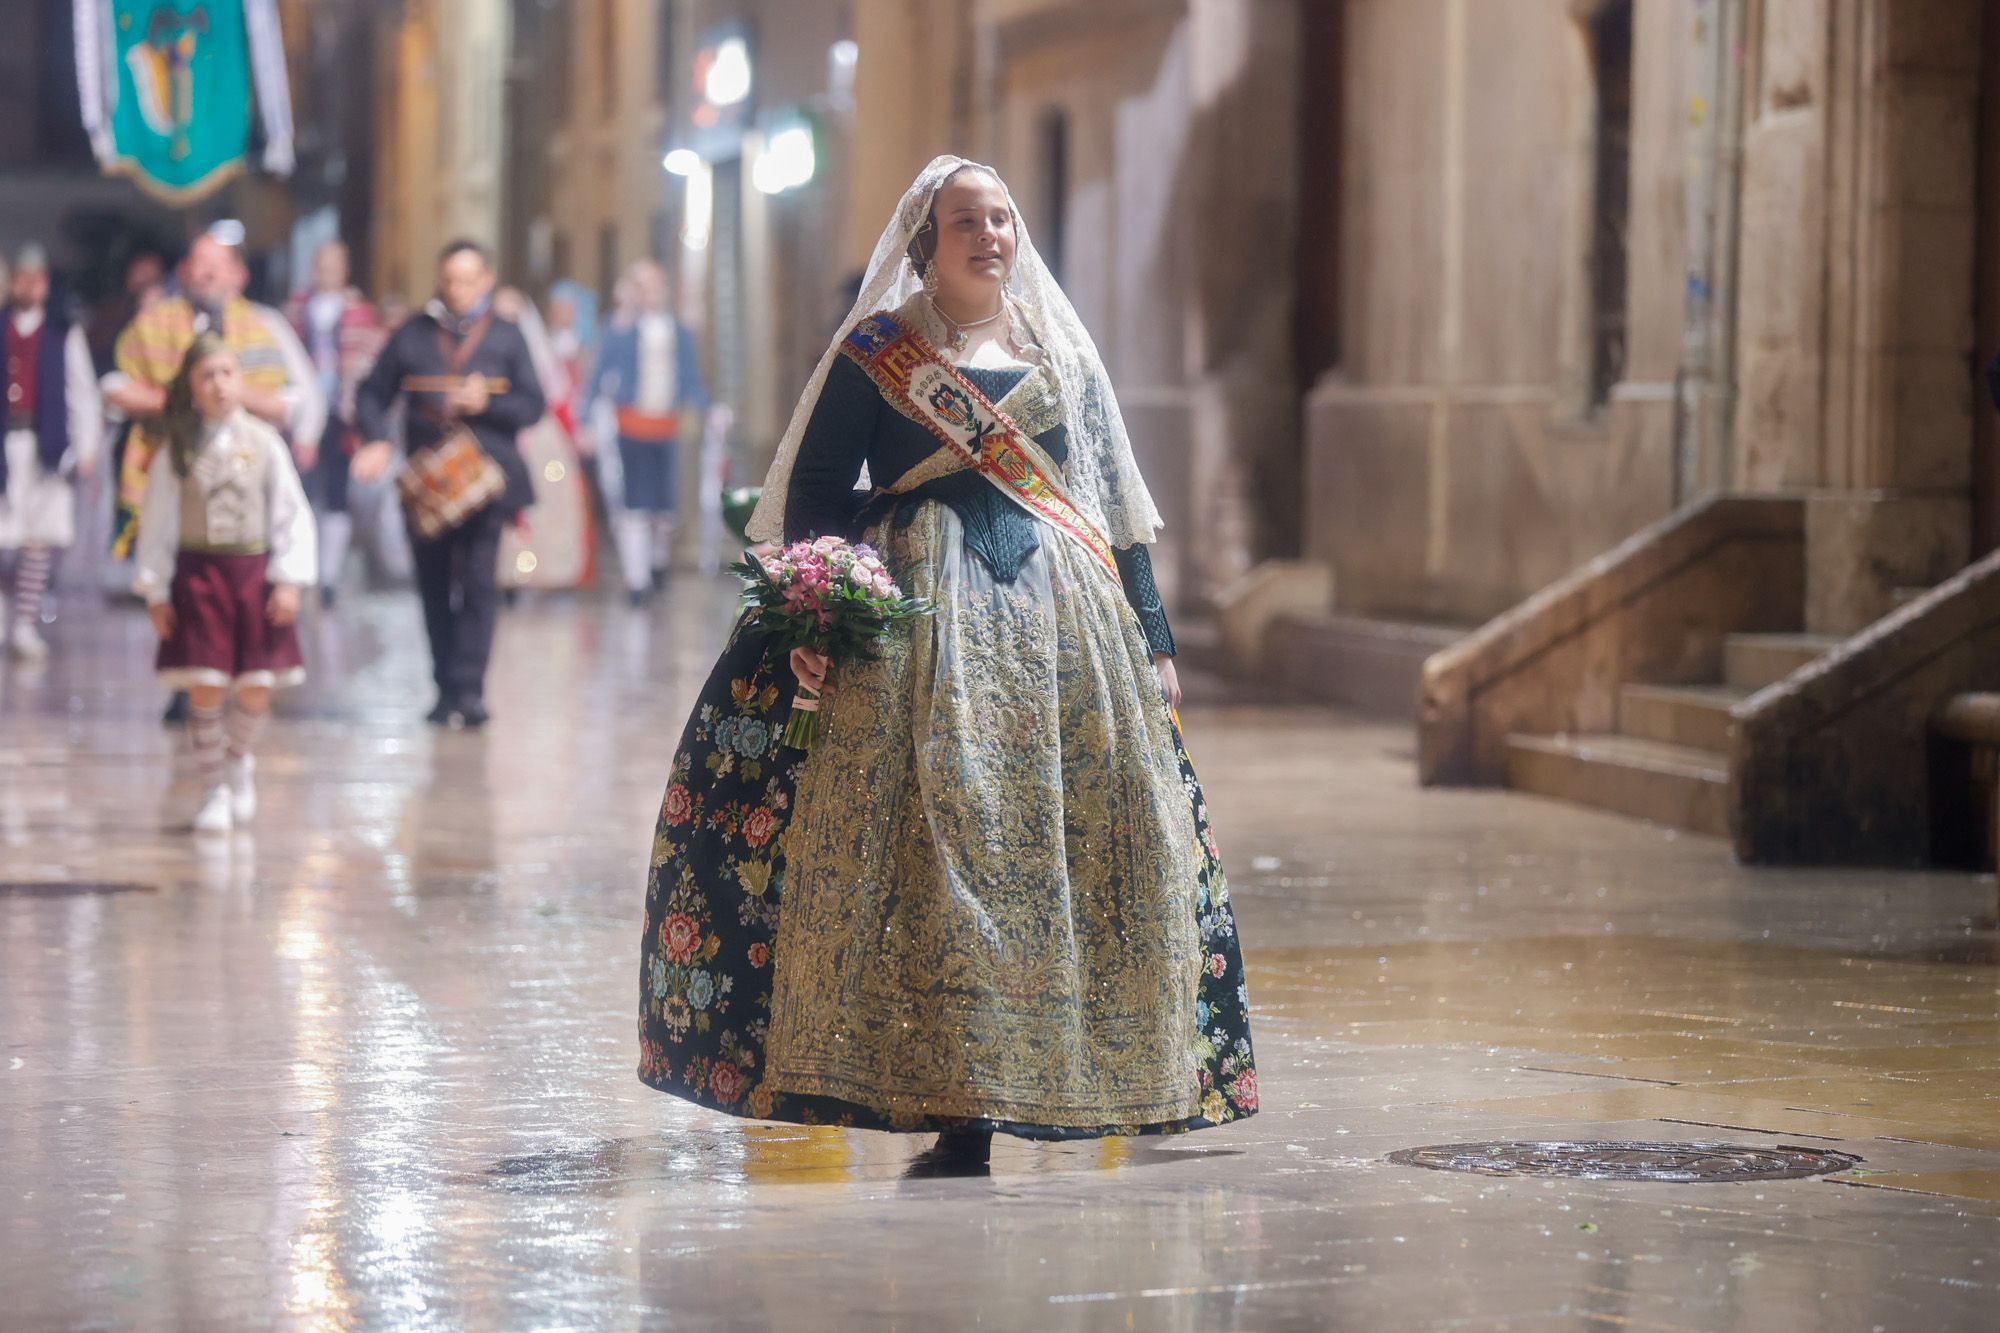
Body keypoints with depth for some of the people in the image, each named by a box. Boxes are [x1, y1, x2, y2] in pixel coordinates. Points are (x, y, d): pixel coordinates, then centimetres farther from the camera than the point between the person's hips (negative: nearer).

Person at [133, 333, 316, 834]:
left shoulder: (263, 444, 1)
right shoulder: (176, 452, 0)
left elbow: (292, 514, 2)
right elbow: (157, 522, 4)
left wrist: (289, 580, -5)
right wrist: (155, 589, 0)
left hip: (255, 571, 1)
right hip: (199, 572, -1)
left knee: (255, 688, 3)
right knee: (206, 686, -3)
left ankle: (240, 759, 32)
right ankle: (212, 787, 11)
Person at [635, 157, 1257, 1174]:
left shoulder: (1063, 353, 15)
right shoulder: (876, 354, 6)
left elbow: (1116, 506, 16)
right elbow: (814, 487, 3)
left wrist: (1151, 640, 11)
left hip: (1066, 619, 4)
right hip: (925, 616, -3)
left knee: (1075, 843, -3)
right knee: (934, 842, -12)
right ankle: (959, 1112, -10)